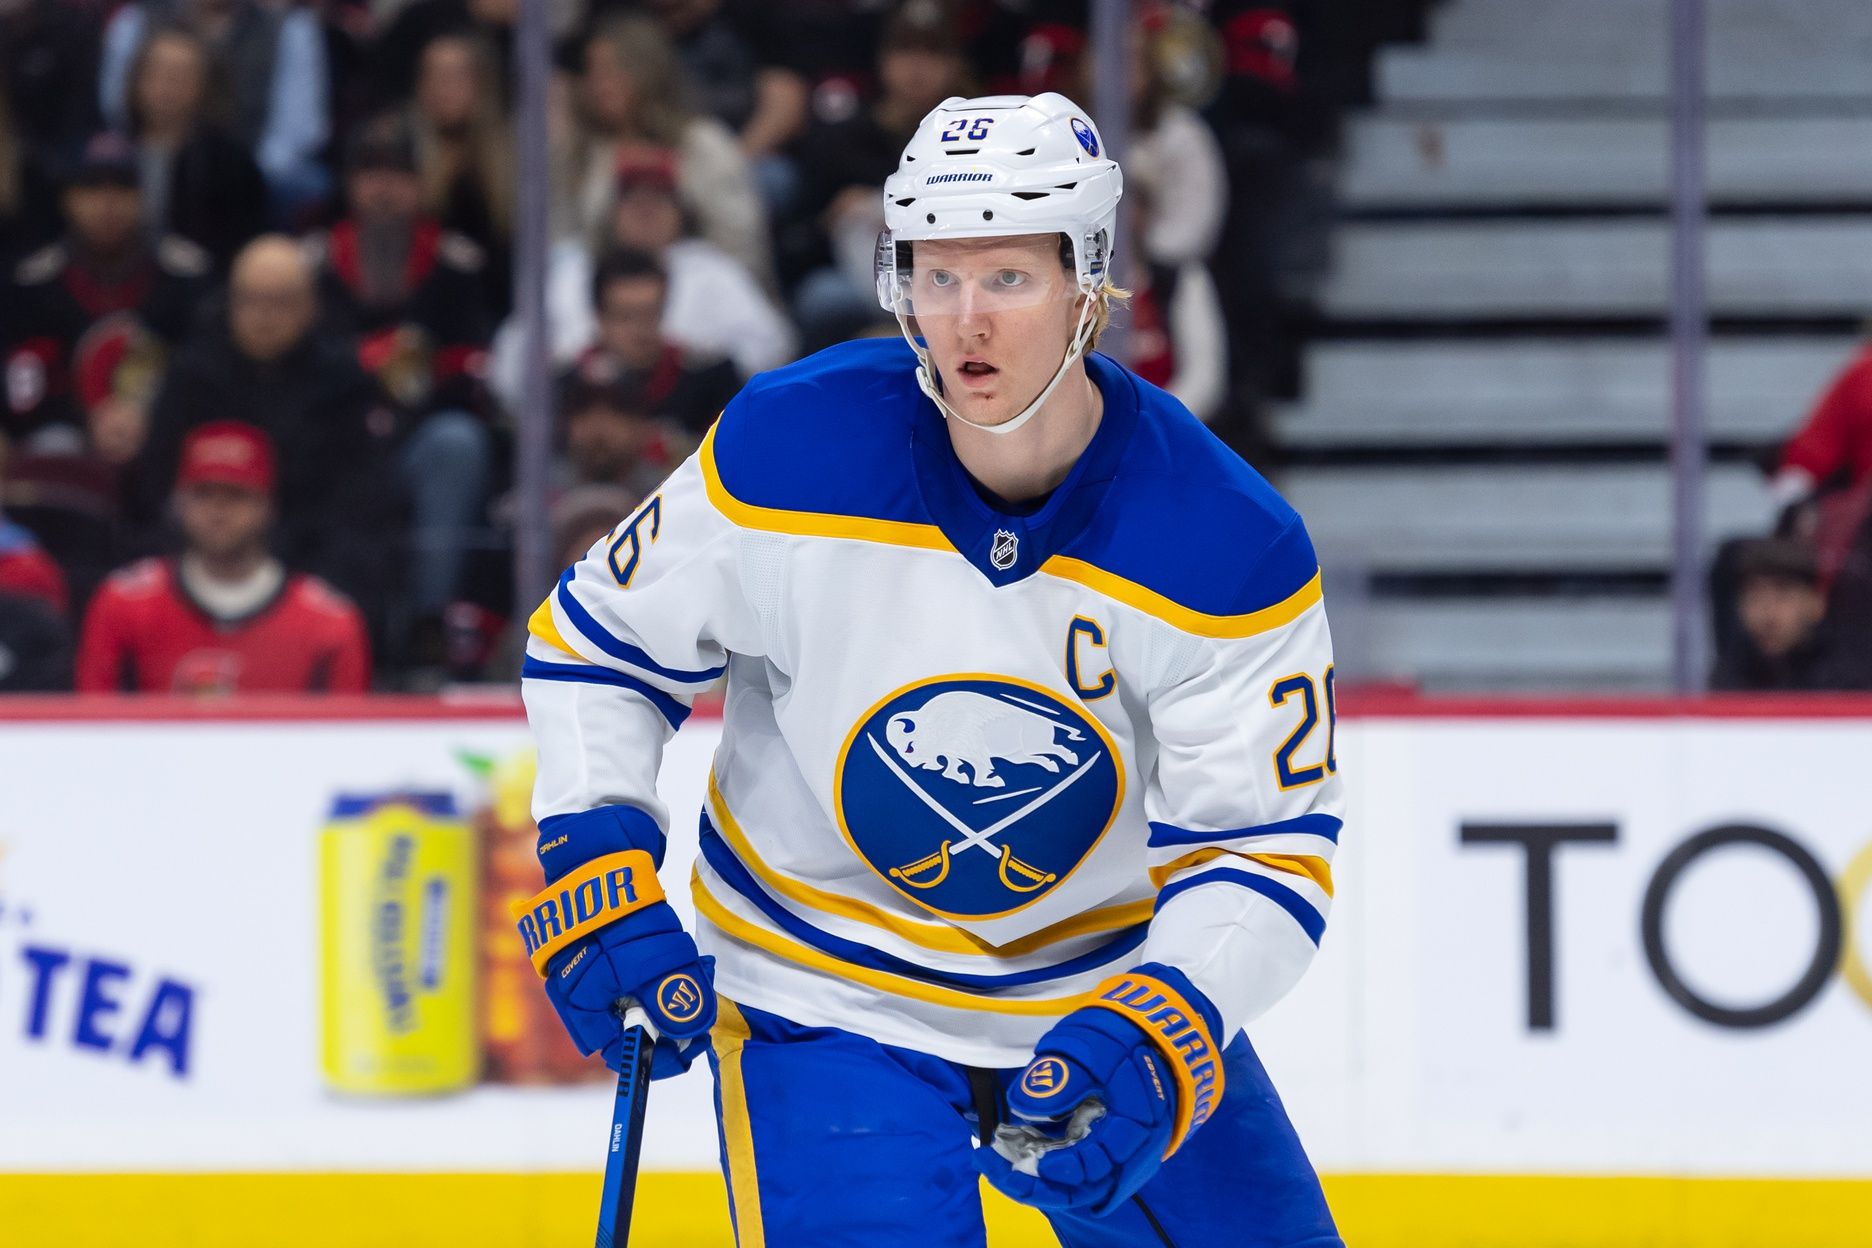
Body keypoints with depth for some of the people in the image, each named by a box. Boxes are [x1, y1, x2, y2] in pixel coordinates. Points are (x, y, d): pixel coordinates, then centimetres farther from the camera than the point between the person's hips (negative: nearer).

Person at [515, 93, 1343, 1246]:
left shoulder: (1226, 547, -18)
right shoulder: (786, 455, -17)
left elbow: (1262, 847, -14)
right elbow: (598, 644, -2)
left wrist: (1154, 1041, -30)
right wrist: (600, 870, -14)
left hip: (1113, 992, 2)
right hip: (828, 998, -2)